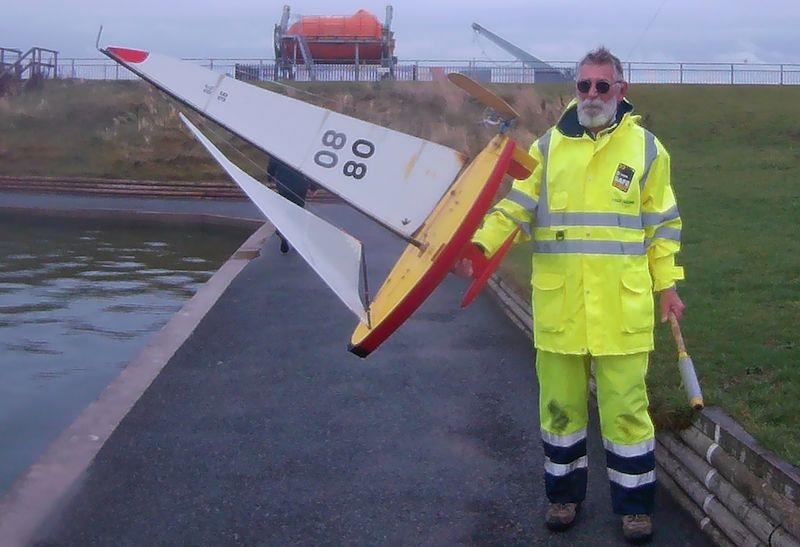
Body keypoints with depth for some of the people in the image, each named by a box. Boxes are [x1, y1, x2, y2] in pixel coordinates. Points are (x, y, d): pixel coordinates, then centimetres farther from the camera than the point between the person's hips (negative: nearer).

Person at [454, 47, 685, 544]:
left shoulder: (647, 148, 4)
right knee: (560, 403, 12)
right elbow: (517, 207, 3)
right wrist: (481, 243, -13)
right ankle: (565, 491, 29)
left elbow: (663, 224, 9)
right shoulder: (548, 147, 7)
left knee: (624, 405, 3)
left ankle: (635, 502, 20)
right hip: (558, 304, 2)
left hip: (622, 306, -1)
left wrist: (667, 283, 7)